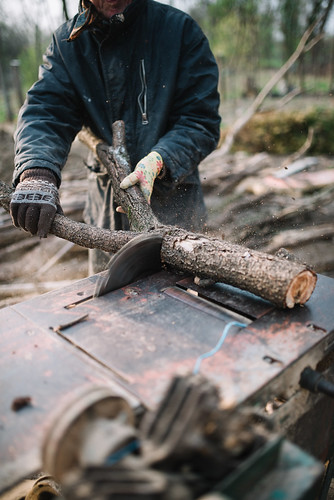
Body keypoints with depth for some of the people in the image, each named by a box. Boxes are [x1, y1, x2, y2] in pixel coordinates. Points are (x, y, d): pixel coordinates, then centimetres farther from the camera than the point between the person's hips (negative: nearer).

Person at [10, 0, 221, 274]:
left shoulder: (180, 29, -7)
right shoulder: (66, 41, 2)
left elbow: (202, 121, -11)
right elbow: (45, 111, -11)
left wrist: (158, 161, -29)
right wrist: (36, 172, -31)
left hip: (172, 201, -2)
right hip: (105, 201, 3)